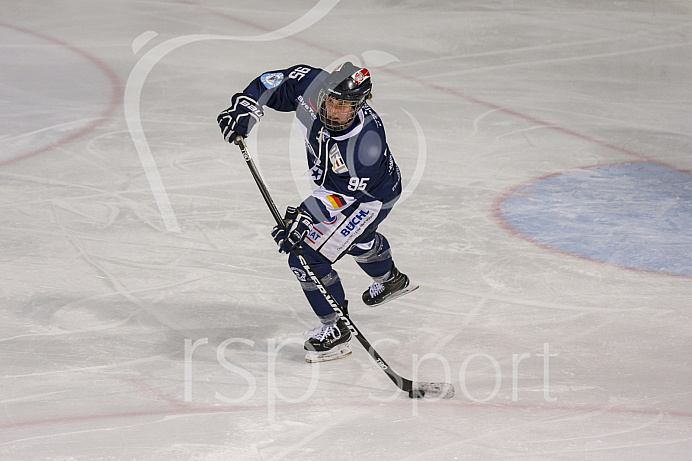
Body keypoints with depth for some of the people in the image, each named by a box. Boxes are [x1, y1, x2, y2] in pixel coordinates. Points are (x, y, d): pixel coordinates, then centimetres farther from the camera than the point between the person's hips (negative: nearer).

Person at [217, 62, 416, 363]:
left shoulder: (366, 143, -42)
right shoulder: (311, 87, -28)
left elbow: (343, 195, -35)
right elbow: (276, 83, -11)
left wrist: (303, 218, -40)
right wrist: (245, 107, -23)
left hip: (374, 194, -8)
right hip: (331, 184, 8)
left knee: (308, 255, -16)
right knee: (357, 240, 36)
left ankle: (335, 331, -1)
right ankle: (391, 280, 67)